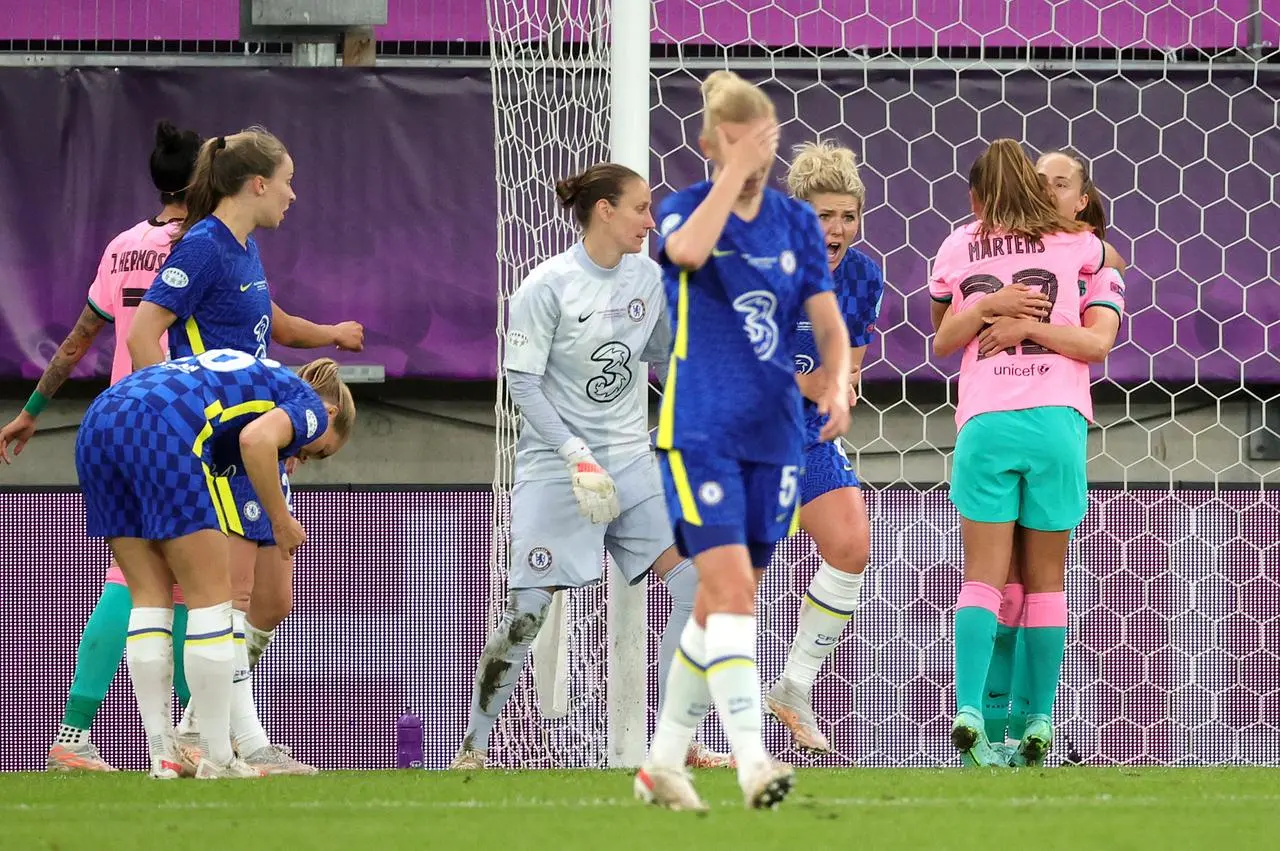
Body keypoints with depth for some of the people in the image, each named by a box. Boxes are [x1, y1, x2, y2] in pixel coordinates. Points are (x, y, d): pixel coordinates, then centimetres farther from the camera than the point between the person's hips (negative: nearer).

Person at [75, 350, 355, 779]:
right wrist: (281, 520, 2)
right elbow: (256, 439, -9)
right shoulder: (311, 406, 14)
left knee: (150, 595, 13)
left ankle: (162, 757, 11)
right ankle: (217, 759, 3)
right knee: (210, 597, 3)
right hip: (162, 430, -8)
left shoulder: (255, 374, 37)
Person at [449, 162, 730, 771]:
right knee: (526, 612, -6)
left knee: (695, 584, -7)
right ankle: (473, 749, 10)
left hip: (632, 464, 5)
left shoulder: (647, 277, 4)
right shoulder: (548, 286, -14)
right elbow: (522, 383, -13)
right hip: (555, 468, -5)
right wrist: (578, 456, -20)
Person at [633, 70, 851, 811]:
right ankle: (752, 761, -26)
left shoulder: (798, 222, 7)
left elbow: (831, 326, 8)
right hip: (701, 432, -5)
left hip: (775, 436, 5)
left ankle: (664, 763, 23)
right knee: (733, 588, -19)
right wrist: (735, 170, -23)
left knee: (722, 603, 11)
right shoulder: (685, 208, -4)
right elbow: (689, 250, -29)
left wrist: (838, 386, -12)